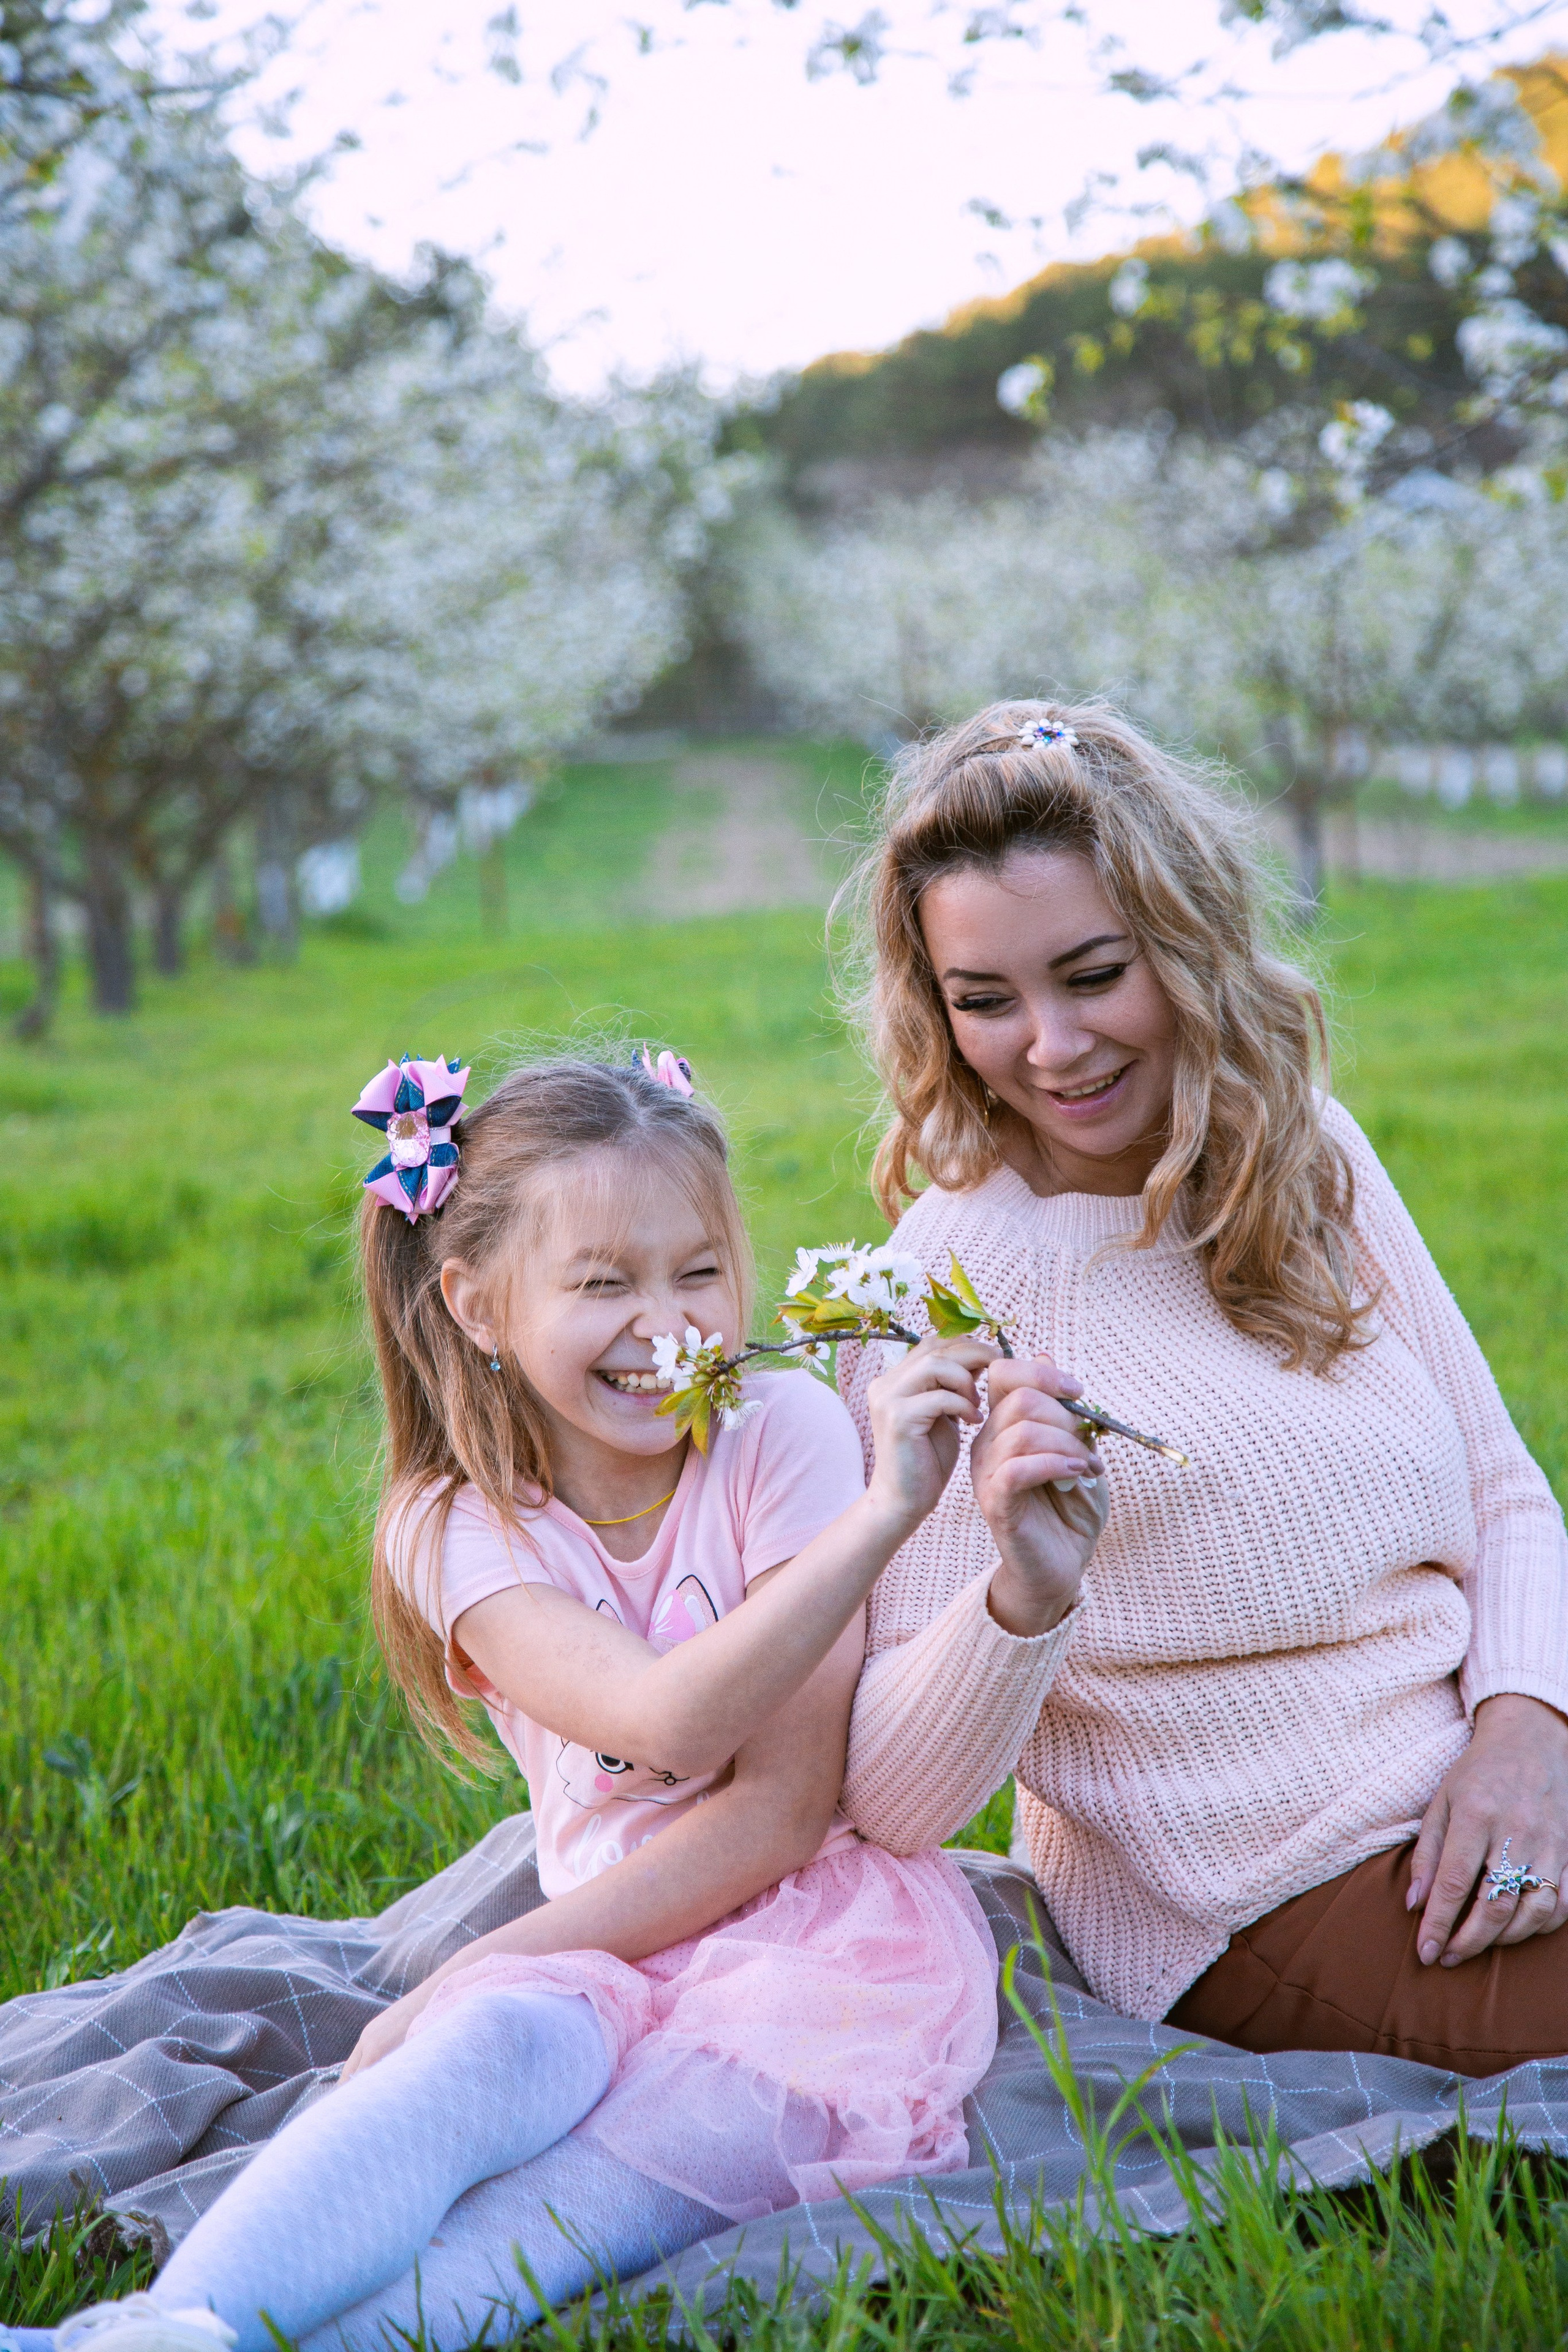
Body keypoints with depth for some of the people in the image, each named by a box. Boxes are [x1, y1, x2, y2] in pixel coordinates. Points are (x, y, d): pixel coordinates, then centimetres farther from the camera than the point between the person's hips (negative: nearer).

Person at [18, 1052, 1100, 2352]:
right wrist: (882, 1514, -32)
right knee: (491, 2052, -33)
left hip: (821, 1937, -2)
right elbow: (666, 1721, -21)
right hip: (614, 1949, 2)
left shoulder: (785, 1433, -5)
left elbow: (784, 1806, -11)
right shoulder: (458, 1528, -1)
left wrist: (483, 1967, -15)